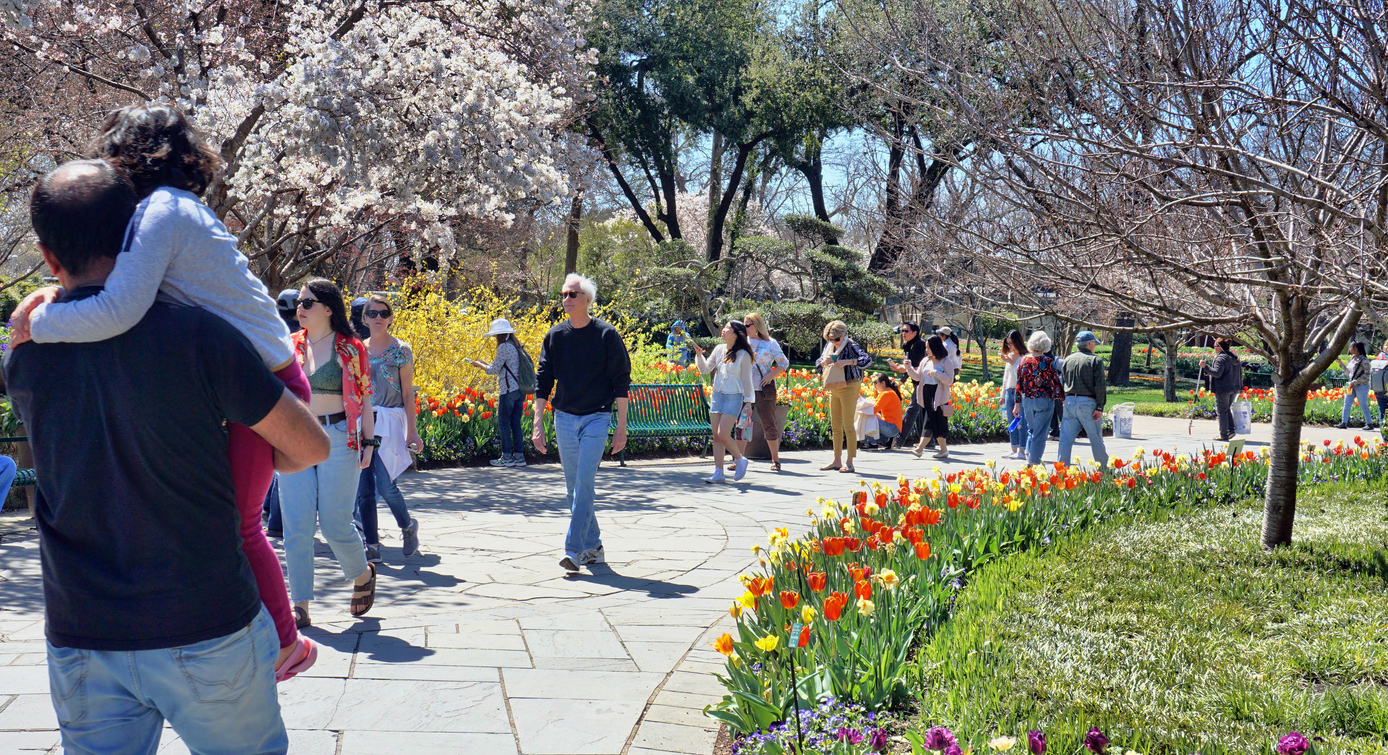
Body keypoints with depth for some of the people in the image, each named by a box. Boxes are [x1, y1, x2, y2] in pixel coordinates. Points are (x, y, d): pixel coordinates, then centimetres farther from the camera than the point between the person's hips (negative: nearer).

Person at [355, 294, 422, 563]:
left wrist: (412, 430, -6)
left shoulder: (400, 350, -1)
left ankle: (408, 526, 17)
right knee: (364, 488, 0)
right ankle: (372, 546, 7)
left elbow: (408, 393, -2)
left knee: (385, 485, -11)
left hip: (389, 422, -4)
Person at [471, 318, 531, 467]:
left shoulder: (504, 347, -12)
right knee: (515, 424, 11)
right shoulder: (516, 346, 15)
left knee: (503, 423, -1)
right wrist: (485, 364, 23)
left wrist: (479, 365, 8)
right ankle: (519, 456, 10)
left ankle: (507, 457, 0)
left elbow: (494, 370, -9)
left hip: (509, 390, -9)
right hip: (520, 390, 9)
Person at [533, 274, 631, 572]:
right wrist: (538, 424, 1)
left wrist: (622, 427, -5)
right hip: (564, 419, 4)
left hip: (596, 418, -4)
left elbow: (621, 382, -2)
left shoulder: (606, 335, -4)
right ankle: (593, 546, 21)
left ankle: (574, 550, -12)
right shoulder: (555, 335, 5)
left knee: (584, 484, -13)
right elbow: (543, 381, 7)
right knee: (573, 488, 9)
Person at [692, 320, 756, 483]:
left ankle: (740, 460, 12)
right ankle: (718, 473, 8)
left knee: (723, 435, -13)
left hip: (734, 397, -6)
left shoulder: (743, 355, -7)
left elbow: (747, 379, -3)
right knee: (716, 436, 3)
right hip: (717, 395, 6)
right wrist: (699, 355, -6)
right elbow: (705, 369, 10)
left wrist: (748, 402, -3)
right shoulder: (719, 349, 6)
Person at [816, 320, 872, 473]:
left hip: (849, 387, -7)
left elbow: (867, 359, -26)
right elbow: (818, 362, 16)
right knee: (835, 426, 10)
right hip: (834, 388, 7)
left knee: (848, 425, -7)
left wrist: (847, 362, -32)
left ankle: (850, 463, -3)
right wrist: (824, 362, -8)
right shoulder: (829, 346, 7)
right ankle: (837, 461, 18)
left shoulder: (851, 346, -13)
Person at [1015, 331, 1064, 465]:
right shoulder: (1047, 361, -11)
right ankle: (1034, 463, 2)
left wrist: (1017, 404, 11)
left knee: (1031, 429, 22)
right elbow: (1056, 383, -9)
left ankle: (1029, 456, 14)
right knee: (1040, 432, 2)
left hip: (1027, 400, 4)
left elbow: (1019, 384, 5)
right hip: (1044, 401, -4)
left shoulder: (1024, 360, 2)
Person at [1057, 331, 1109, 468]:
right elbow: (1100, 385, -10)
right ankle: (1104, 471, 15)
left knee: (1066, 439, 5)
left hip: (1069, 402, 4)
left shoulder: (1068, 360, 11)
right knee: (1096, 440, 7)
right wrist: (1099, 408, -10)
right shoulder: (1096, 360, -4)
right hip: (1087, 403, -4)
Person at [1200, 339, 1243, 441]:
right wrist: (1240, 387, 28)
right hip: (1234, 389, 9)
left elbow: (1217, 373, -25)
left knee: (1222, 411, -1)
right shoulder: (1235, 358, 13)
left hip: (1223, 389, -9)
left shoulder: (1221, 358, -15)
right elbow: (1240, 373, 20)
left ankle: (1223, 435, 1)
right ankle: (1231, 429, 12)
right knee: (1227, 409, 22)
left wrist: (1205, 367, -23)